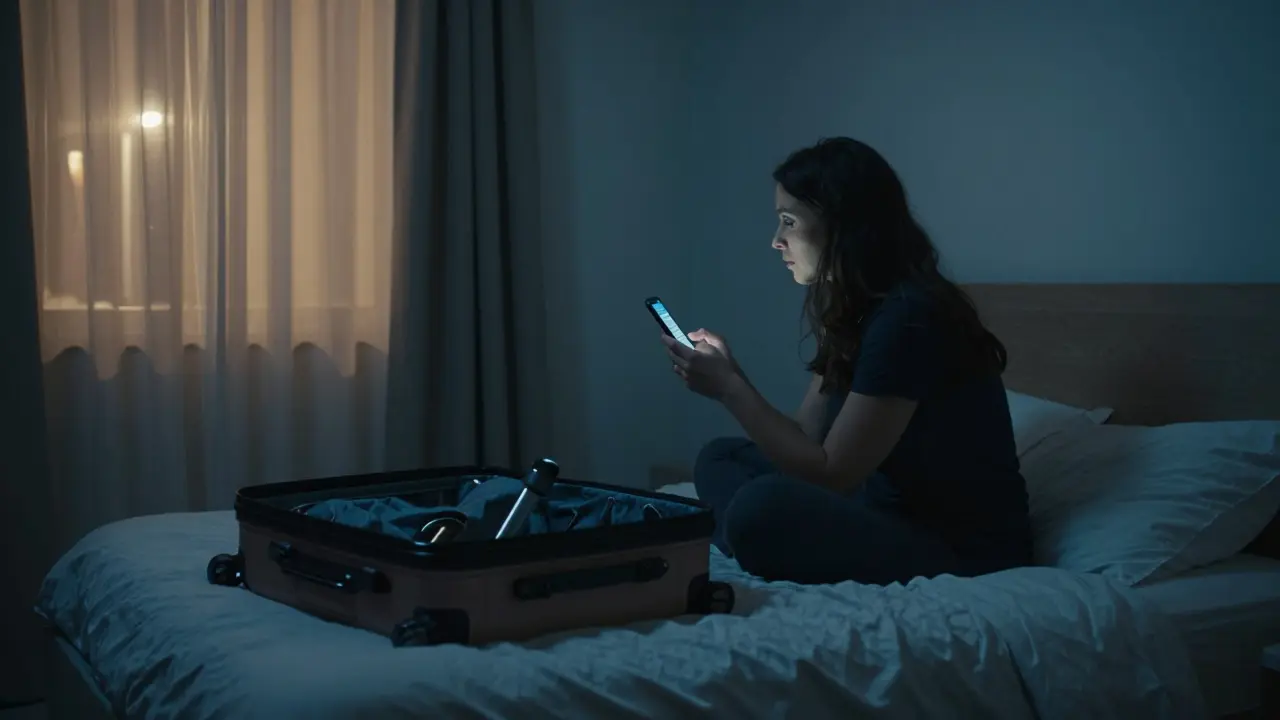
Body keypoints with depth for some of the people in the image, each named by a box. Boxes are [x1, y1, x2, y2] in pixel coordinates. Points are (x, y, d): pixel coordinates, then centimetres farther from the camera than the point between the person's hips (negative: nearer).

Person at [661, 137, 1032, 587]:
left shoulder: (907, 319, -21)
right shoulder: (855, 311, 8)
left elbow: (832, 473, -21)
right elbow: (806, 436, 12)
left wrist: (729, 388, -15)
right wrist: (728, 373, -1)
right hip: (894, 518, 10)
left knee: (764, 505, -34)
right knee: (720, 459, 11)